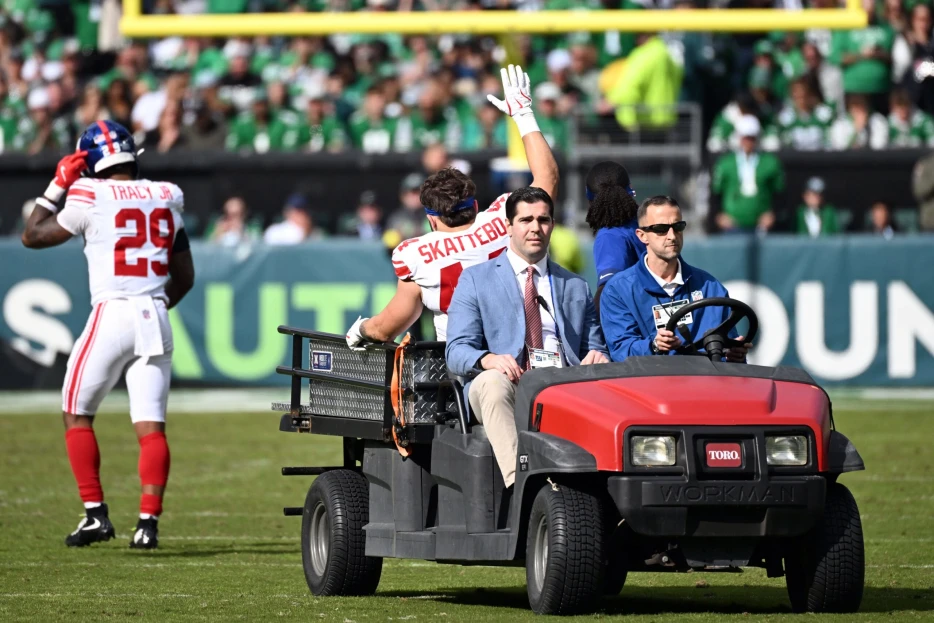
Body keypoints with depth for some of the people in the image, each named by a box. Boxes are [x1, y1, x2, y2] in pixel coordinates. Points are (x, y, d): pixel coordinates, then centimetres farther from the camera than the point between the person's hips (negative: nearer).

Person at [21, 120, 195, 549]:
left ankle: (96, 514, 3)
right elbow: (185, 276, 17)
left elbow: (33, 236, 9)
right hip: (156, 317, 4)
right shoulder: (166, 197, 11)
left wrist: (57, 186, 15)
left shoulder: (90, 197, -4)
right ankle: (148, 521, -7)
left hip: (110, 316, -4)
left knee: (77, 415, 10)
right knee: (151, 425, 2)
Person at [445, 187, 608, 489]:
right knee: (492, 381, -39)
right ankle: (518, 484, -52)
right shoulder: (476, 280, 16)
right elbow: (457, 351, 5)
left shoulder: (576, 287, 27)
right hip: (507, 387, -2)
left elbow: (593, 345, 22)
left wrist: (597, 356, -5)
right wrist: (488, 359, -19)